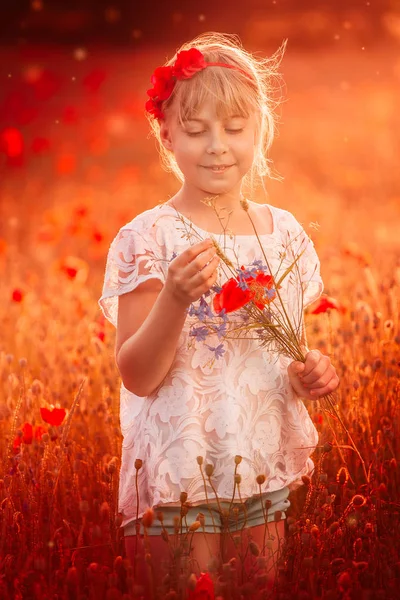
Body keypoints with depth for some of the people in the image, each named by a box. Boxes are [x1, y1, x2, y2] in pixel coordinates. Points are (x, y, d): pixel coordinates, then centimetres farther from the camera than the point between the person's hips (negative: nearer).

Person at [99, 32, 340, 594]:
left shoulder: (284, 232, 4)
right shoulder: (149, 238, -11)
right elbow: (137, 377, -13)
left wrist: (307, 373, -5)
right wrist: (175, 298, -27)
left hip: (263, 467, 4)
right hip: (178, 472, -4)